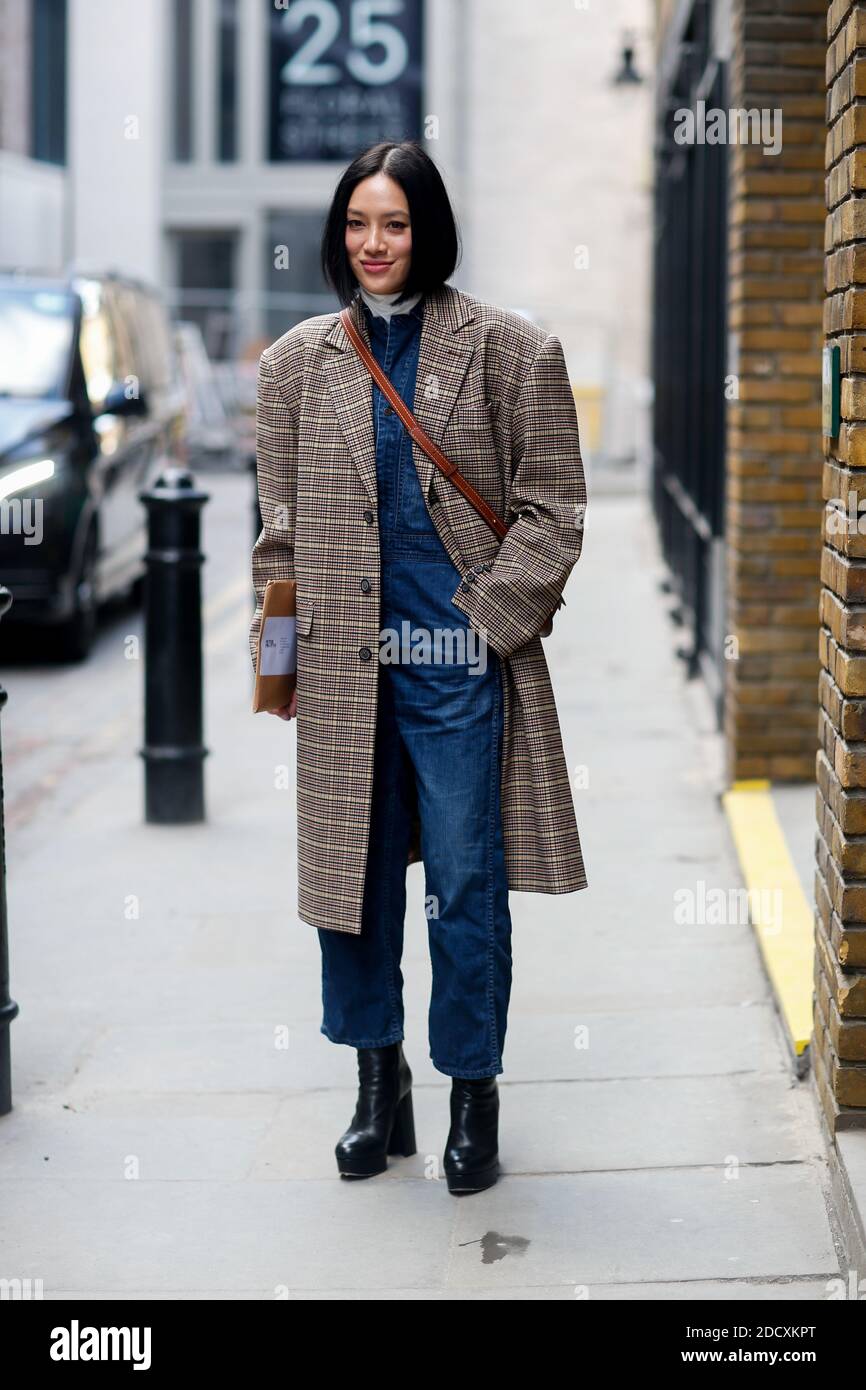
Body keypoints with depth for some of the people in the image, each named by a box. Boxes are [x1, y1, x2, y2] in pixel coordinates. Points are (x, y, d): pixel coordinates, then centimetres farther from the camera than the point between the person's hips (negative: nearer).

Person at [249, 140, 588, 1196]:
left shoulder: (510, 351, 1)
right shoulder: (298, 360, 9)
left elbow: (553, 511, 1)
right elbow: (282, 524, 13)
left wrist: (484, 613, -8)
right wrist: (274, 652, 7)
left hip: (460, 659, -3)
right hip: (344, 662, 3)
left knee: (466, 888, 1)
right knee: (353, 871, 10)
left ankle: (473, 1097, 16)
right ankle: (377, 1085, 25)